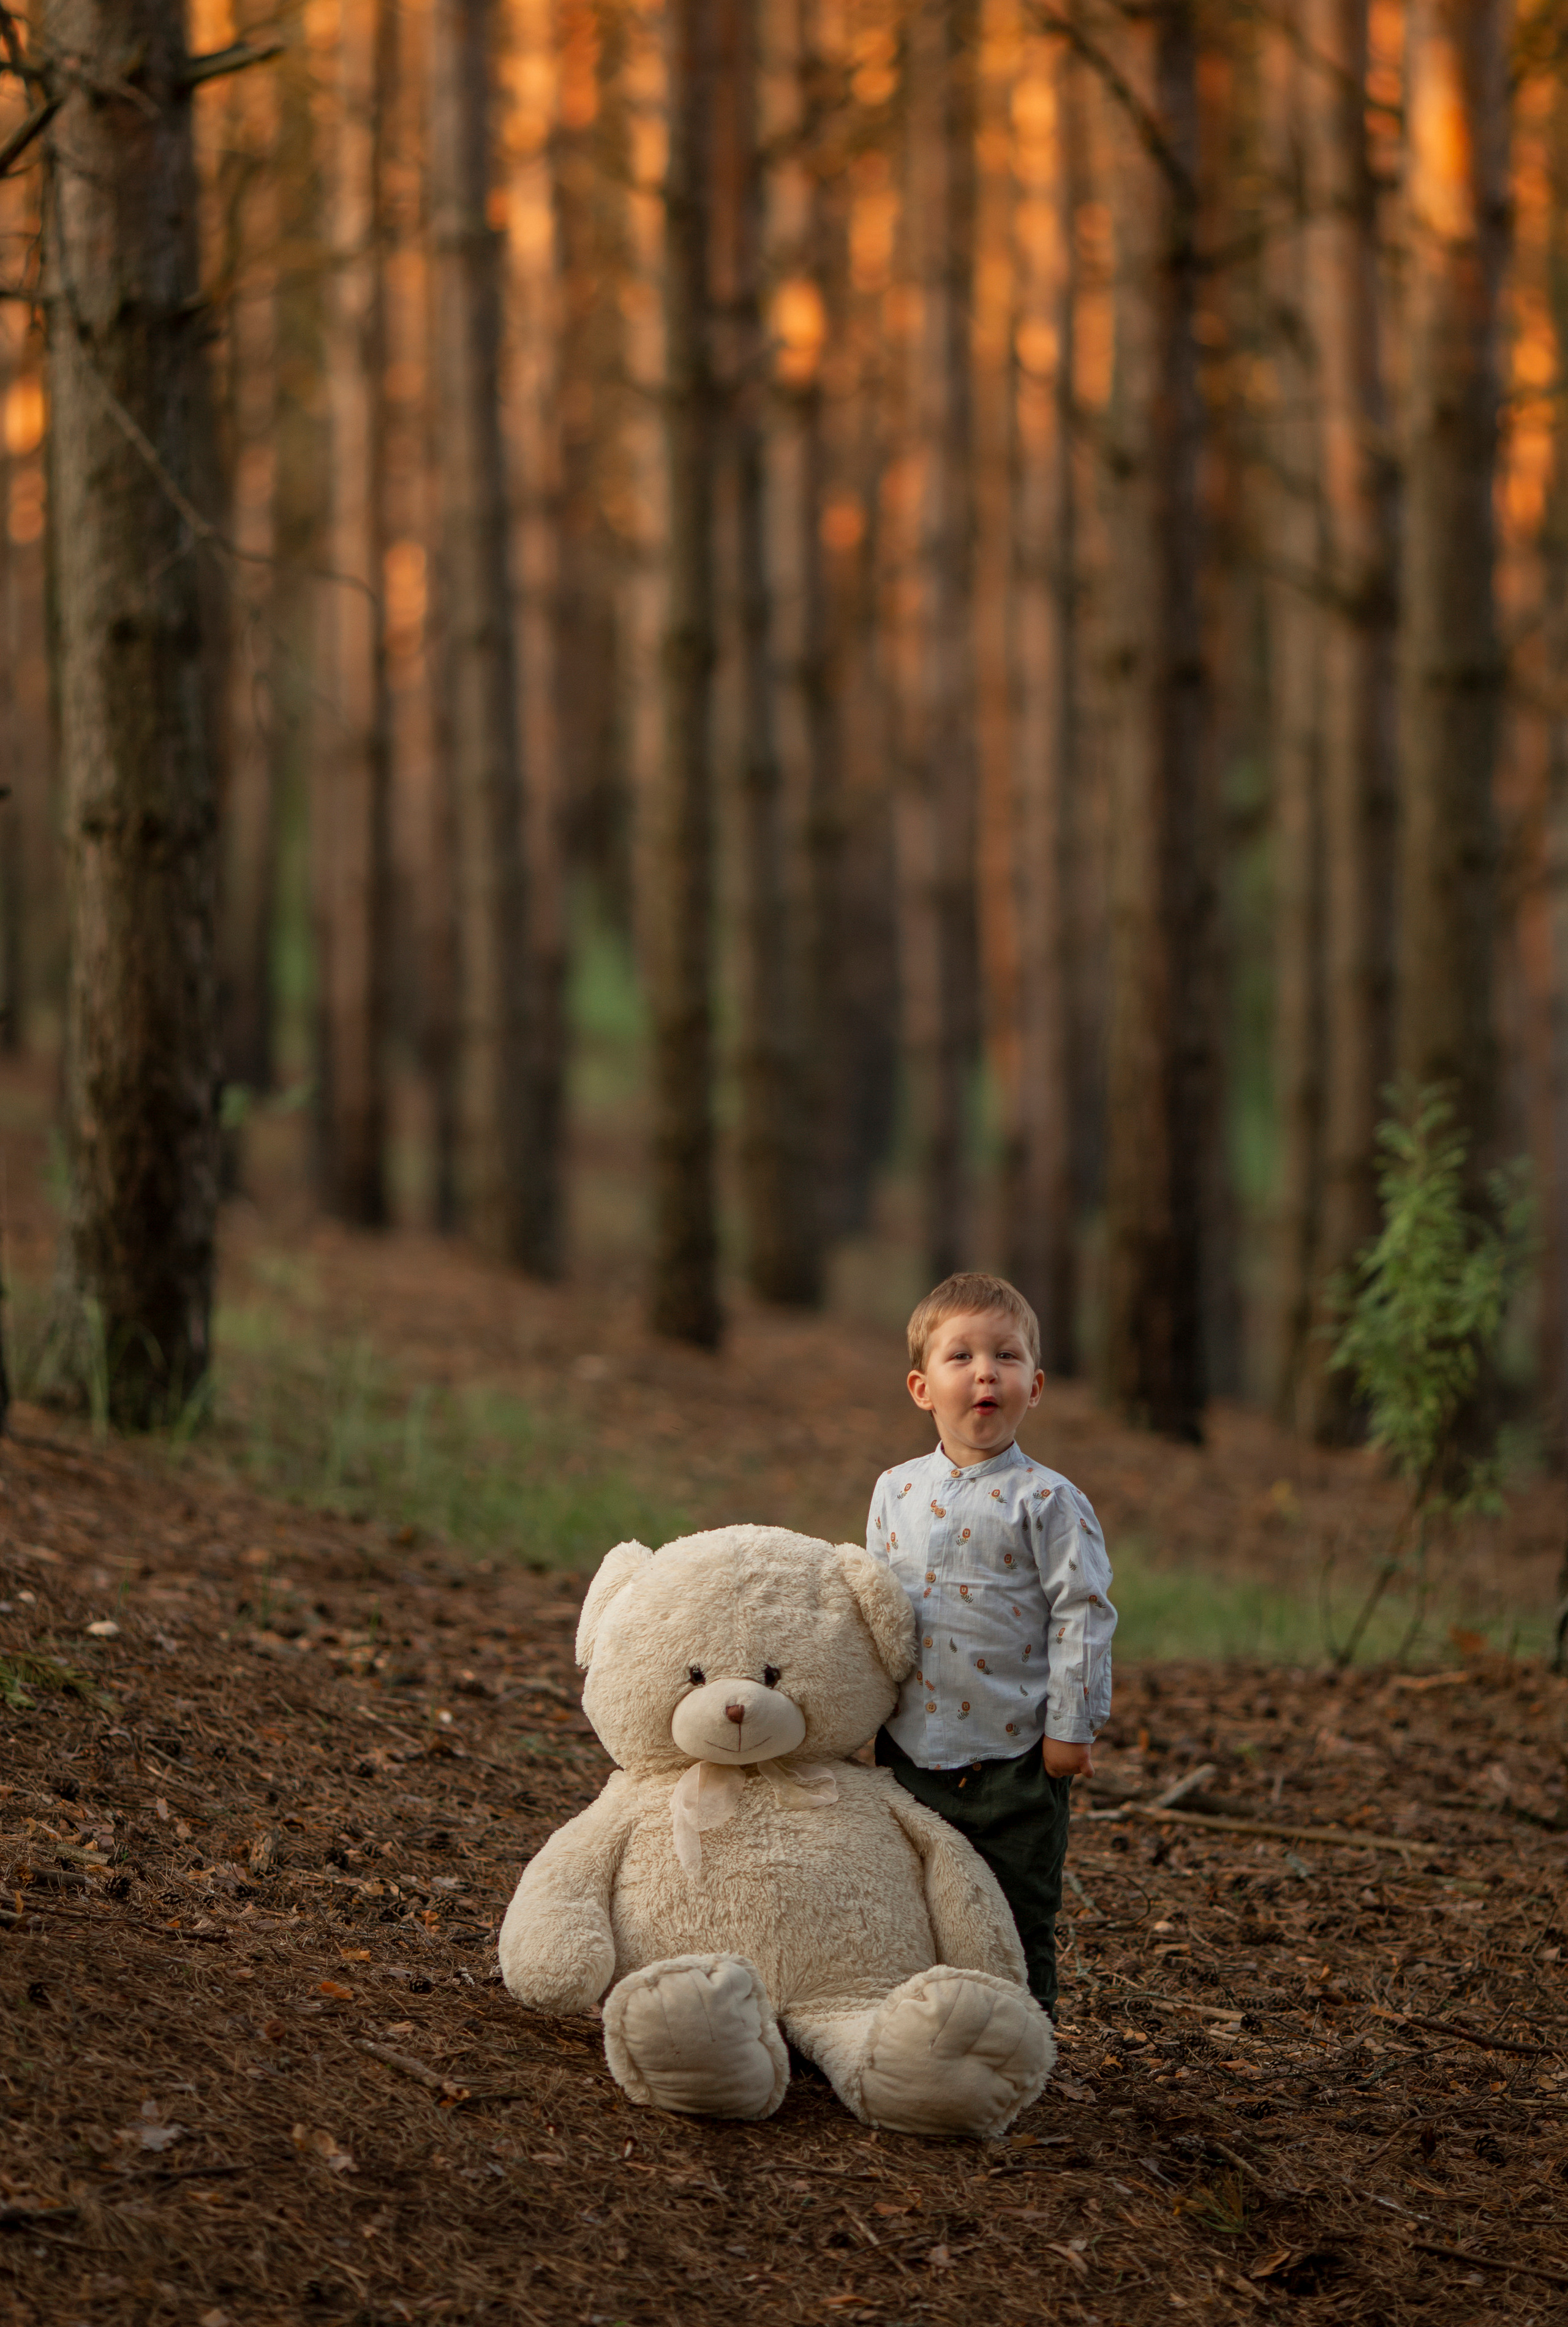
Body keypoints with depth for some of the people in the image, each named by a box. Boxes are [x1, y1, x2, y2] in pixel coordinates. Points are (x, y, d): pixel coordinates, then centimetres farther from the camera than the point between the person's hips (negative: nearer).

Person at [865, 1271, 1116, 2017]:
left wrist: (1071, 1728, -12)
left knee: (1017, 1920, 2)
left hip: (1015, 1757, -4)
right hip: (912, 1749, 4)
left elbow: (1082, 1613, -9)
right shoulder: (896, 1492, 6)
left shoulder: (1047, 1501, -8)